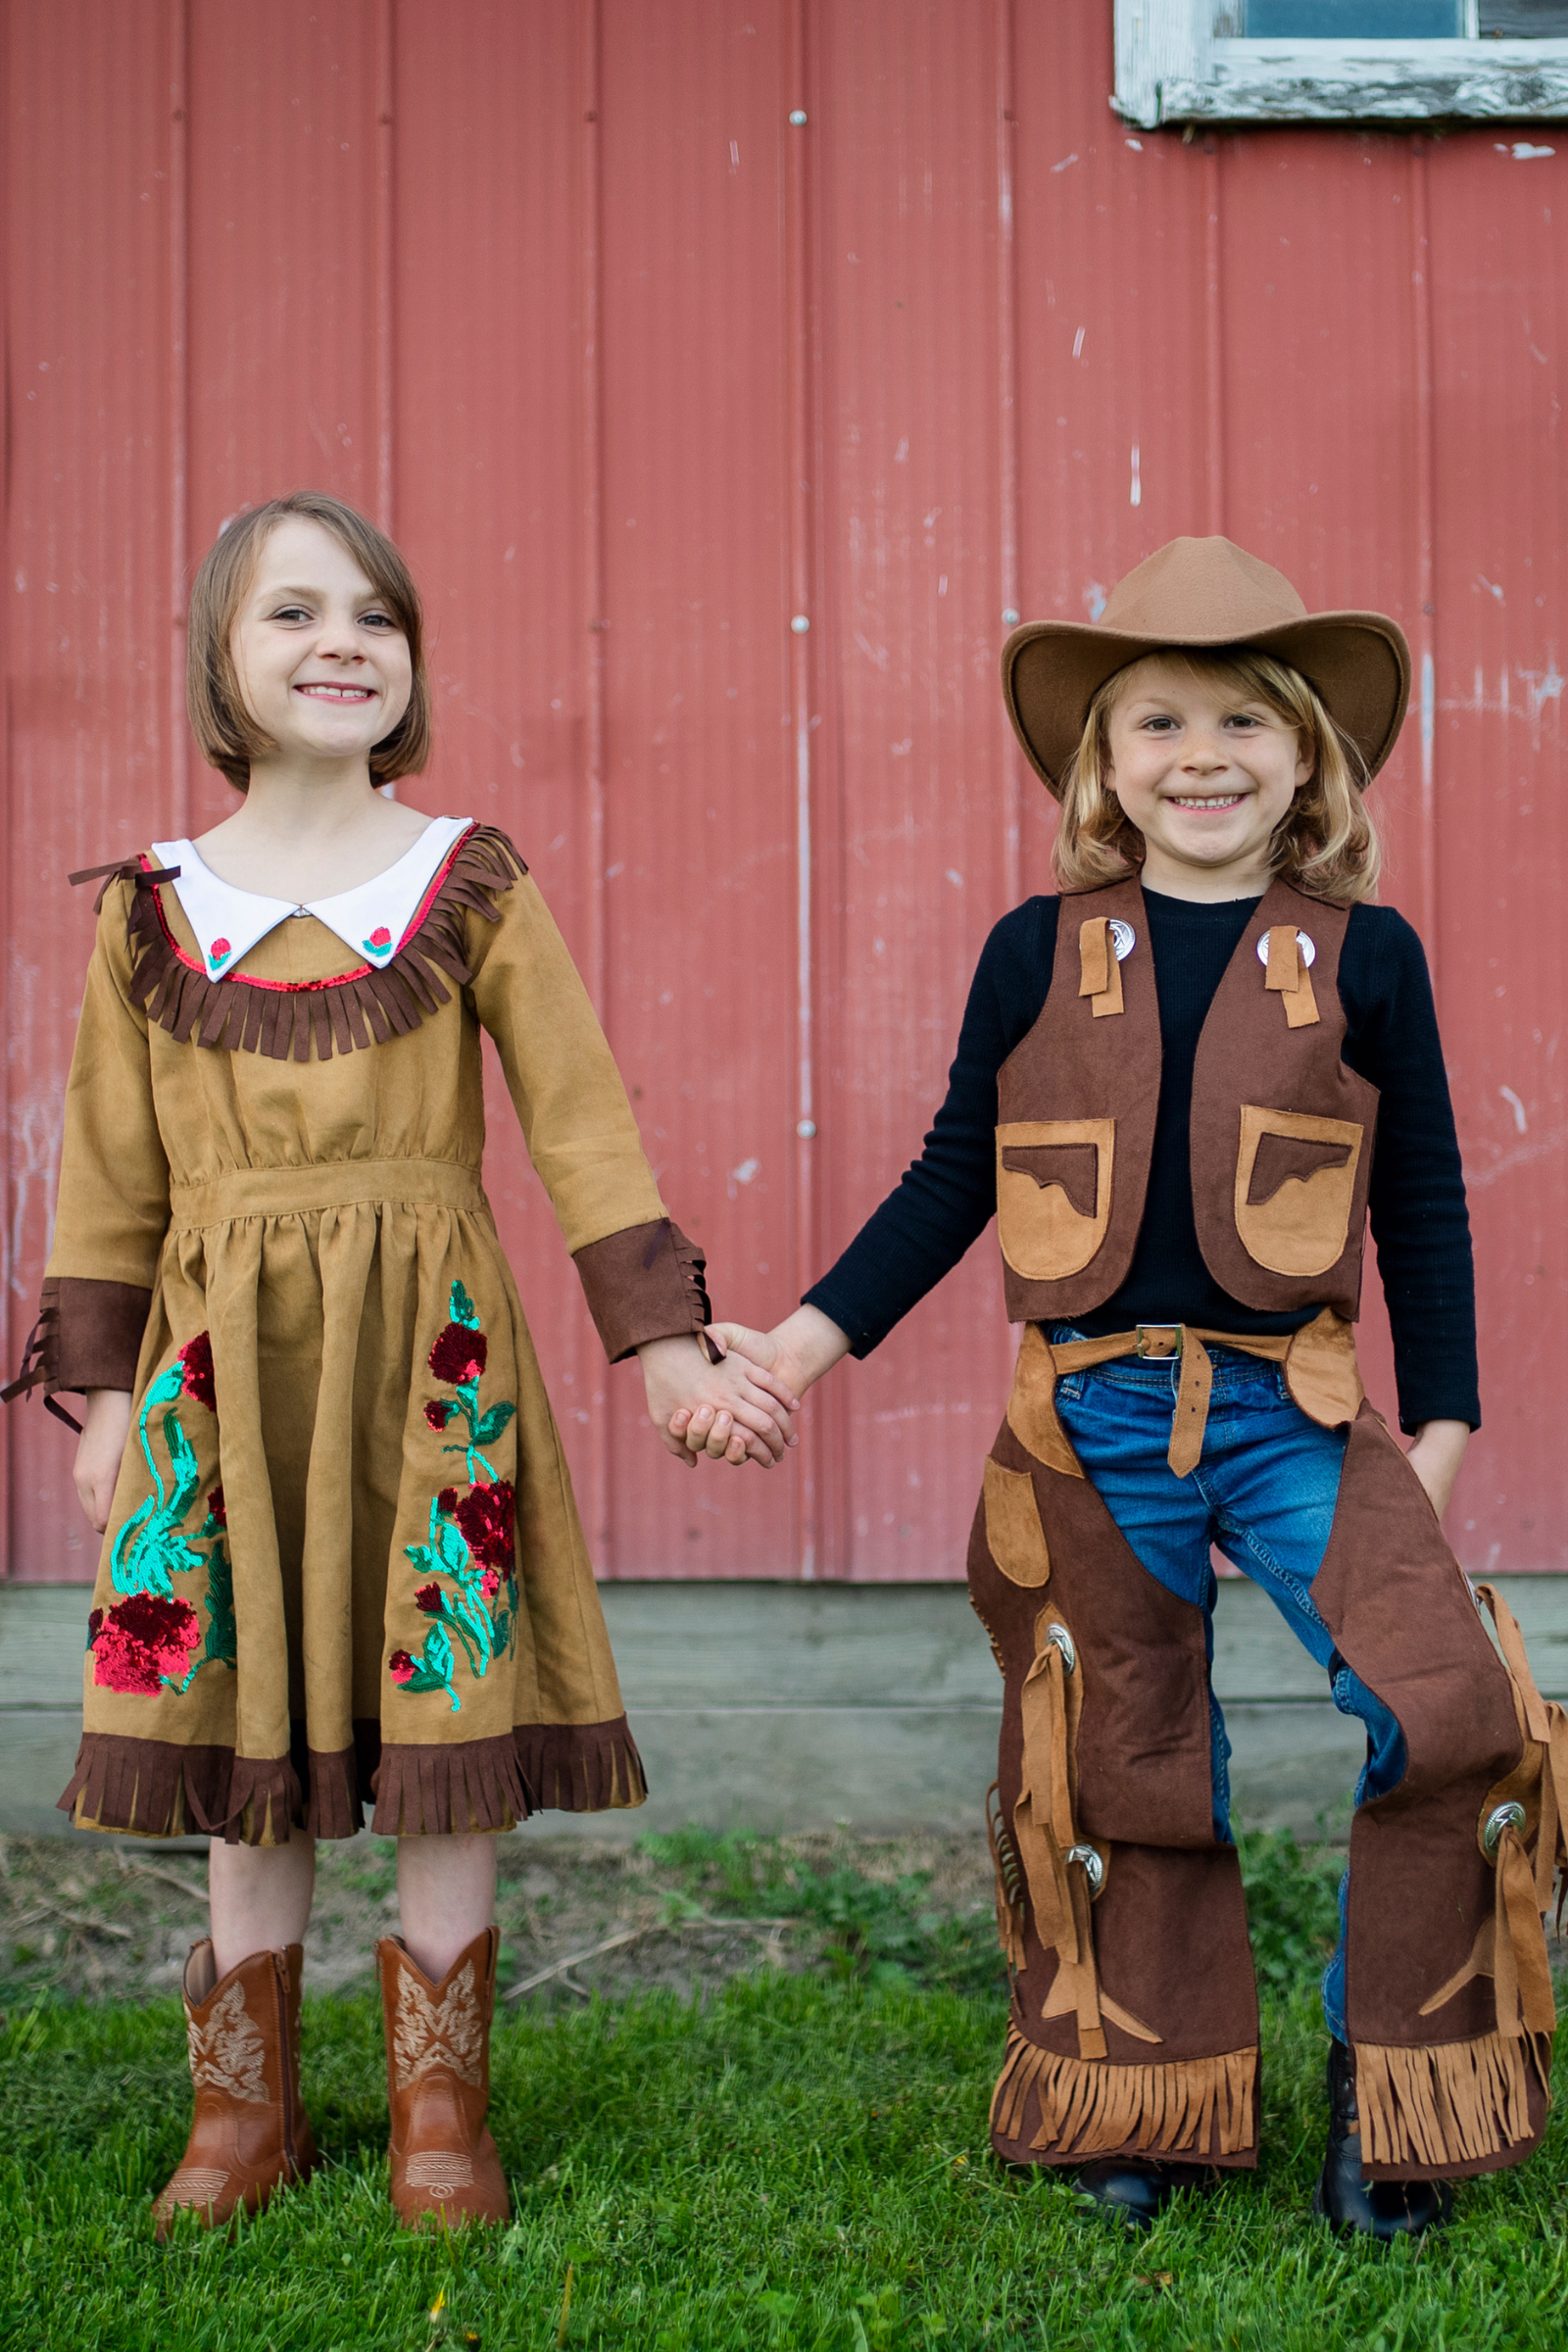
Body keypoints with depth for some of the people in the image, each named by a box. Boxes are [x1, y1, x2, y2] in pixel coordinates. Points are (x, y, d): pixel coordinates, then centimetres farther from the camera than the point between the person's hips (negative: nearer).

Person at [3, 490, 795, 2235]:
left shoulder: (471, 883, 1)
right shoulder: (152, 911, 5)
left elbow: (582, 1122, 0)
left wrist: (663, 1343, -4)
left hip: (429, 1347, -1)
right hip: (224, 1360, 1)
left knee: (443, 1709, 1)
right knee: (240, 1706, 6)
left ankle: (440, 2107, 15)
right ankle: (246, 2108, 20)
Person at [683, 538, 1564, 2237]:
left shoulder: (1362, 958, 2)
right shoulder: (1040, 956, 3)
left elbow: (1423, 1208, 7)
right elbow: (952, 1179, 9)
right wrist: (801, 1345, 3)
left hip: (1293, 1414, -1)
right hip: (1090, 1424, 1)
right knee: (1128, 1770, 10)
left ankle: (1390, 2090, 5)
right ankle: (1155, 2106, 30)